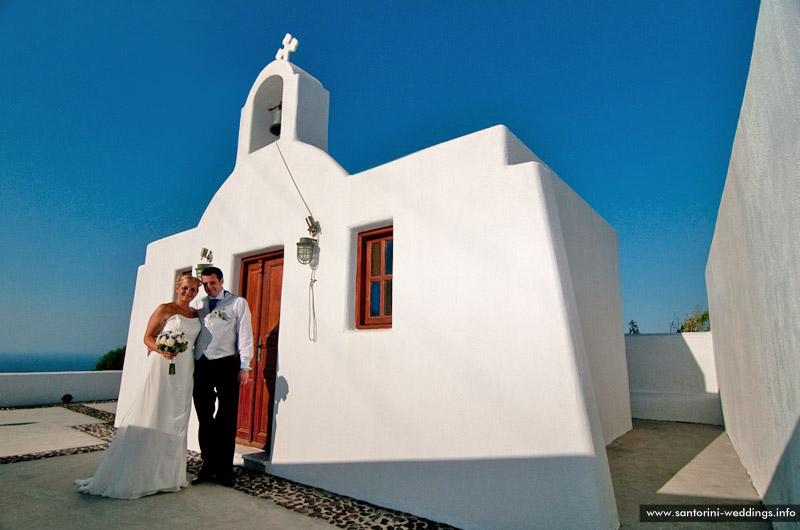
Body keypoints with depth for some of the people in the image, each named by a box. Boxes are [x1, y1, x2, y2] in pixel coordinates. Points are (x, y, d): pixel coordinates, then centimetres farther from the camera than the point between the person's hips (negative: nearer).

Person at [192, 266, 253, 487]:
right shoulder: (198, 304, 15)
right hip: (201, 365, 4)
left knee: (227, 419, 2)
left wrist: (244, 366, -7)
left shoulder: (238, 303, 3)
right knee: (204, 418, 10)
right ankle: (208, 466, 22)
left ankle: (224, 470, 13)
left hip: (226, 364, -4)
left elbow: (245, 334, -1)